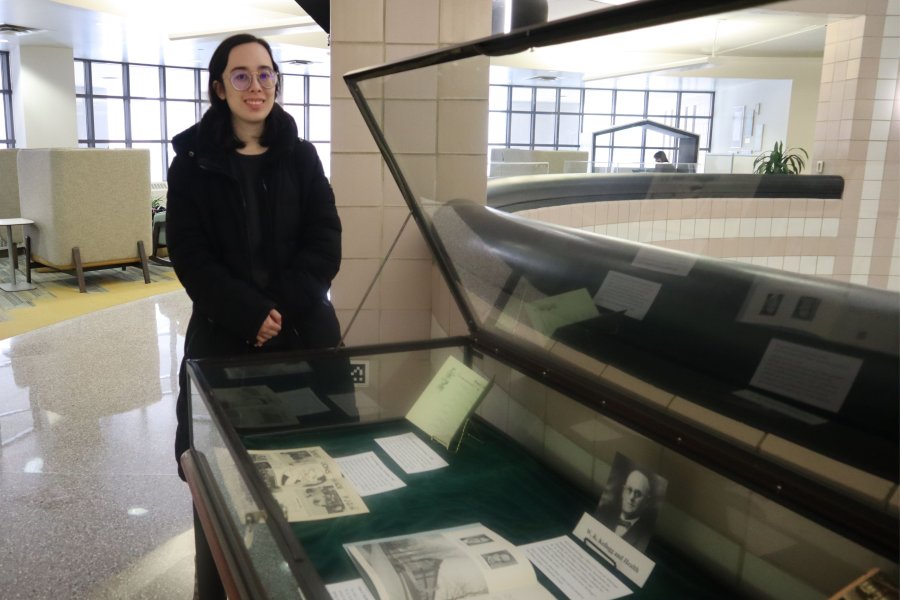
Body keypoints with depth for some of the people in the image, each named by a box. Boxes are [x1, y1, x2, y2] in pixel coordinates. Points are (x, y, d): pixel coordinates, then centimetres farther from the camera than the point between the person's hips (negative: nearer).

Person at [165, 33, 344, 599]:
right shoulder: (193, 162, 4)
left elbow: (325, 243, 1)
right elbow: (190, 255, -3)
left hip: (305, 333, 1)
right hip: (223, 336, -1)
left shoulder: (302, 157, 9)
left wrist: (284, 309, -13)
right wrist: (252, 315, -15)